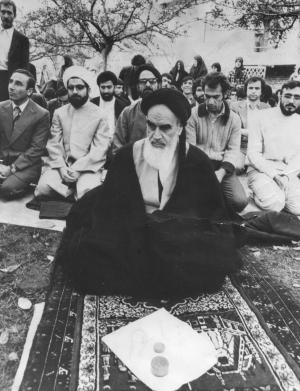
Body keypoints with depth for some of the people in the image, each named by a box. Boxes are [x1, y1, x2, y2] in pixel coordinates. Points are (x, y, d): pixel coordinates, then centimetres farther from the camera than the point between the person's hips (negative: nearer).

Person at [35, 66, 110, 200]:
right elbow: (54, 144, 6)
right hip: (61, 165, 3)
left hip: (88, 167, -3)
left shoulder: (99, 115, 3)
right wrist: (62, 167, -12)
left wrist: (77, 169, -16)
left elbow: (100, 149, -6)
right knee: (43, 188, -24)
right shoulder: (59, 113, 13)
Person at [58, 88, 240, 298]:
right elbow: (108, 205, -3)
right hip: (131, 232, 1)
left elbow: (214, 210, 2)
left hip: (181, 237, 0)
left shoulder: (197, 160, -4)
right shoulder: (127, 155, -2)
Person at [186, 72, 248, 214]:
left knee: (240, 201, -21)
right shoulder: (193, 114, 0)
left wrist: (221, 172, -19)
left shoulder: (234, 119, 5)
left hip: (223, 167, 2)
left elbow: (233, 150, -1)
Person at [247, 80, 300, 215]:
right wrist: (272, 174, -17)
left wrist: (286, 175, -13)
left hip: (289, 173, 4)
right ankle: (261, 193, 3)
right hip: (262, 169, -3)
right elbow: (253, 153, -7)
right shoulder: (264, 116, -3)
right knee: (274, 204, -29)